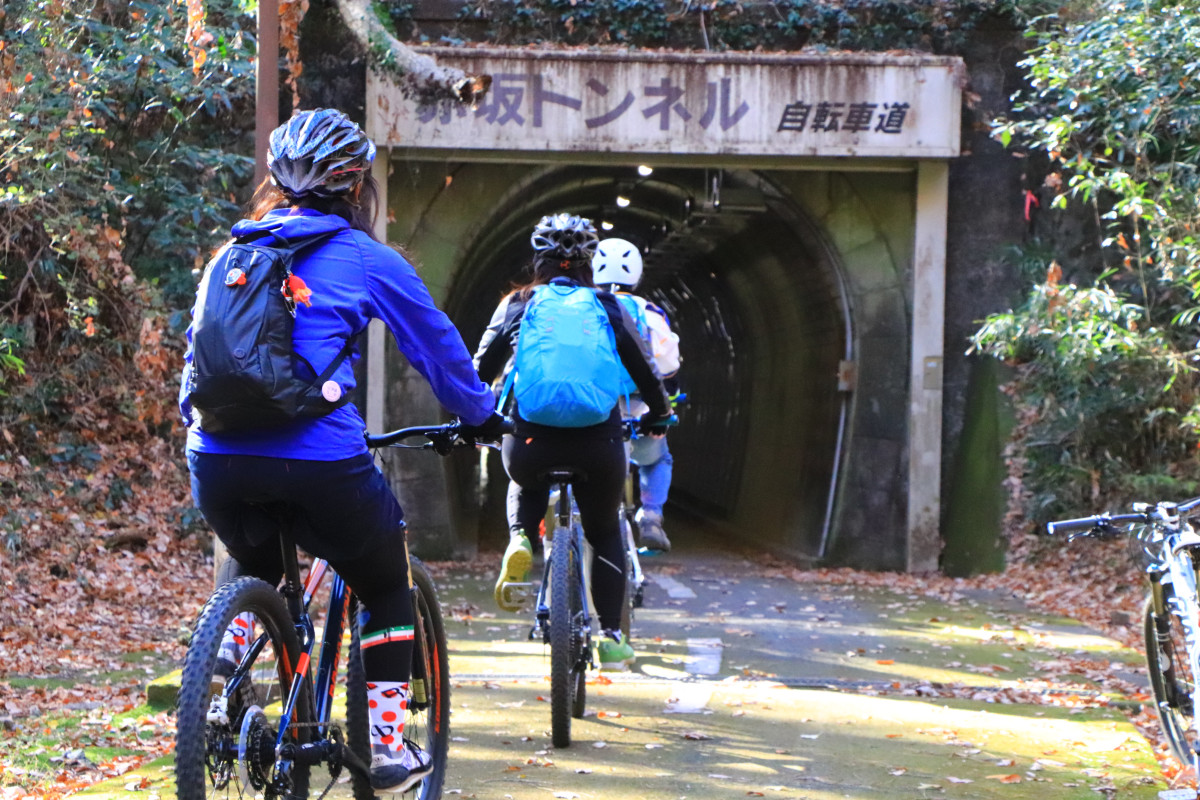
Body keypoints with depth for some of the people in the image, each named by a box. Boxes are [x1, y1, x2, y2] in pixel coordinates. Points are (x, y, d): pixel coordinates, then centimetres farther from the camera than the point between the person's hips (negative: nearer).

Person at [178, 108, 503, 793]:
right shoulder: (363, 256, 5)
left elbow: (198, 348, 29)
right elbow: (437, 344, 15)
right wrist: (482, 415, 31)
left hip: (218, 462, 4)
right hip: (320, 462, -4)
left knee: (253, 560, 35)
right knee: (387, 587, 18)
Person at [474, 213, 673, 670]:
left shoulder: (517, 304, 11)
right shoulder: (608, 307, 12)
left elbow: (482, 369, 13)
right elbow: (645, 371, 17)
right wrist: (658, 414, 36)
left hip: (530, 441, 0)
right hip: (598, 441, 0)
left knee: (527, 486, 36)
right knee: (605, 533, 21)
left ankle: (520, 541, 6)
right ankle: (611, 637, 13)